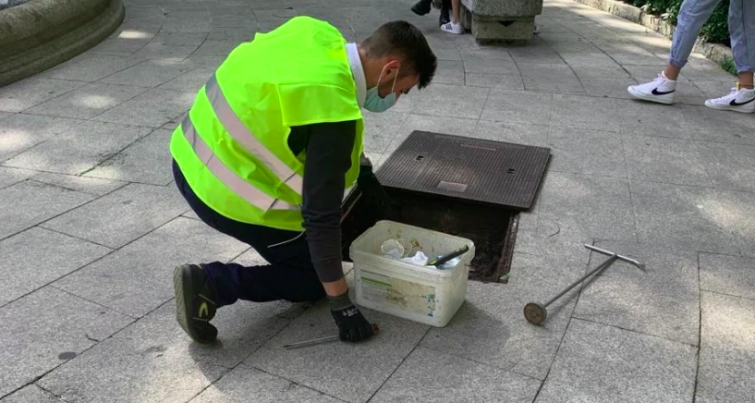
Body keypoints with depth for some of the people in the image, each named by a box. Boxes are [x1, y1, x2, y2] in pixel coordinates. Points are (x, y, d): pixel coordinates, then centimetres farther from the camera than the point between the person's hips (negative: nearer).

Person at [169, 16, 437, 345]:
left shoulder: (320, 37, -2)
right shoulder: (332, 112, -26)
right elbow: (322, 216, -24)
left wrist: (361, 170, 21)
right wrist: (341, 304, -14)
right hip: (225, 193, -9)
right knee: (315, 279, 9)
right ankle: (211, 284, -4)